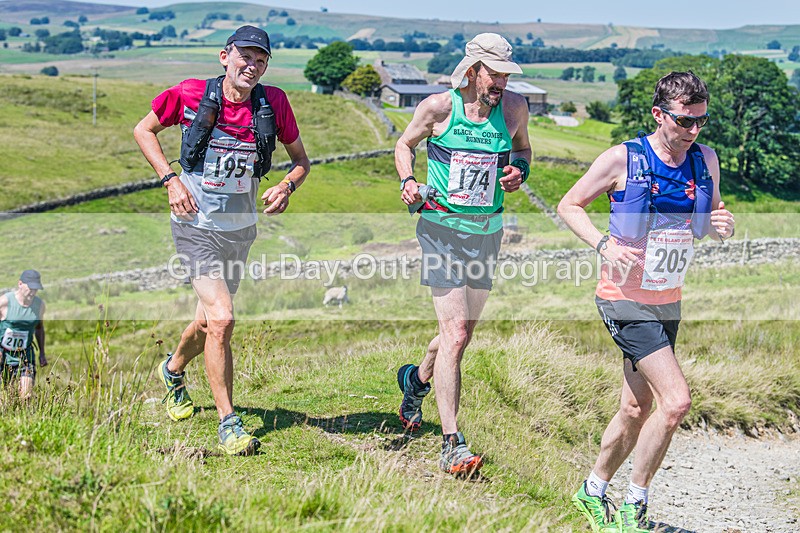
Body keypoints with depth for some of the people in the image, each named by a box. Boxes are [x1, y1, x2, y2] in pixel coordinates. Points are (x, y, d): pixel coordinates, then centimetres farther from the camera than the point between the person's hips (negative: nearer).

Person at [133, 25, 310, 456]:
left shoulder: (273, 103, -5)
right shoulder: (191, 94, -12)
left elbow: (301, 160, 7)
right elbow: (144, 130, 3)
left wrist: (286, 187, -15)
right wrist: (171, 180, -10)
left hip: (240, 229, 4)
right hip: (196, 226, -4)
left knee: (209, 322, 18)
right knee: (221, 320, -18)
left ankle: (173, 370, 51)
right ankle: (228, 425, -6)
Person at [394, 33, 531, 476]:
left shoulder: (514, 108, 0)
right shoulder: (437, 107, -8)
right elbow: (404, 145, 8)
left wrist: (519, 171, -2)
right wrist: (407, 181, -10)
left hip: (488, 231, 5)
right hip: (443, 227, -5)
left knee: (462, 331, 17)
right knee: (455, 334, -14)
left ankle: (417, 379, 50)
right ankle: (452, 446, -9)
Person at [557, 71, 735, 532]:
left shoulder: (706, 161, 3)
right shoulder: (623, 160, -12)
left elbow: (711, 217, 17)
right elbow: (569, 206, -3)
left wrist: (721, 225, -8)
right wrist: (604, 245, -19)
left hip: (668, 303, 6)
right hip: (625, 301, -6)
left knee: (636, 412, 14)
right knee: (676, 401, -16)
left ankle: (594, 491, 35)